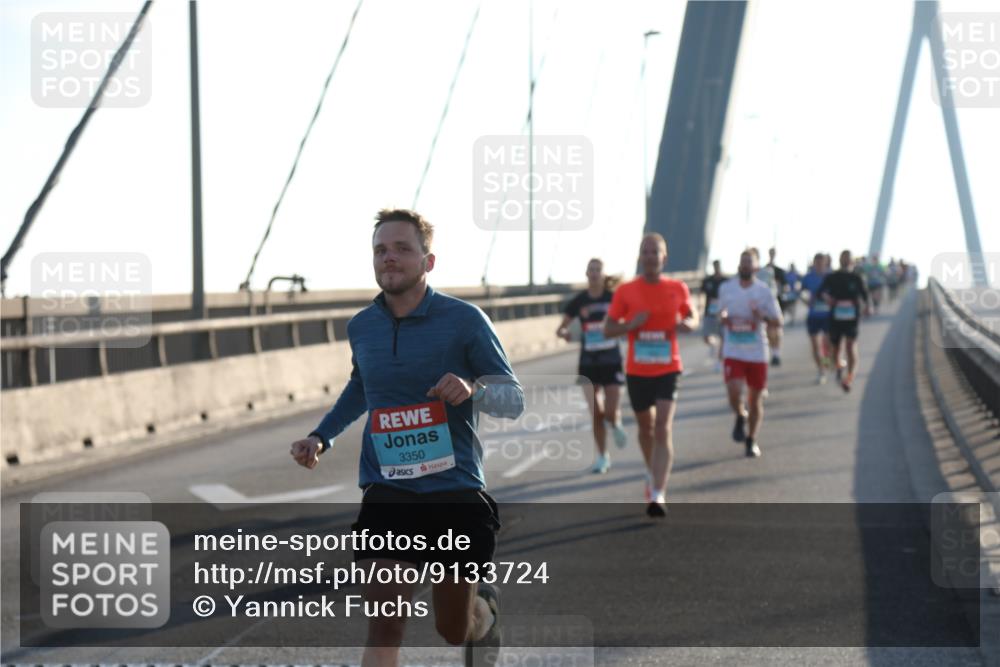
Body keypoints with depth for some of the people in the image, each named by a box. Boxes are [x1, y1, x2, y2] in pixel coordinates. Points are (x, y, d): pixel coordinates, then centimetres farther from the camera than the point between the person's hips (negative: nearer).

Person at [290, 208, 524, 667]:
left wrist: (474, 390, -26)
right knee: (384, 623, -15)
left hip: (456, 491, -2)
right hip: (386, 492, 2)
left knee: (454, 628, 14)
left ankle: (486, 608, 51)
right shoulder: (361, 328, 5)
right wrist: (321, 436, 15)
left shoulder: (464, 320, -8)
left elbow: (513, 398, -5)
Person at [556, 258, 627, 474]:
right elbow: (561, 328, 3)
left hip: (611, 361, -1)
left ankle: (616, 425, 29)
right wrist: (565, 333, -19)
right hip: (588, 363, 1)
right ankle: (602, 458, 15)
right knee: (596, 414, 1)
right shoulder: (578, 301, -1)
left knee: (611, 412, -8)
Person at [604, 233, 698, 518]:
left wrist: (687, 323, -8)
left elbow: (693, 316, 16)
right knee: (646, 427, 17)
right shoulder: (625, 291, -3)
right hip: (636, 371, 1)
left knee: (663, 429, -15)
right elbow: (608, 329, 1)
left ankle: (658, 494, -21)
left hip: (668, 369, -1)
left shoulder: (678, 289, 0)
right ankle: (652, 473, 45)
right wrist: (631, 324, -19)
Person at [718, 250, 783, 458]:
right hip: (733, 352, 0)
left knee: (755, 400, 7)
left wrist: (762, 317, -20)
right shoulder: (726, 288, 4)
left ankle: (751, 440, 25)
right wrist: (724, 318, -3)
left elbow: (777, 321, -1)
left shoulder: (764, 291, -2)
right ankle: (740, 417, 16)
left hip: (757, 353, 0)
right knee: (734, 393, -17)